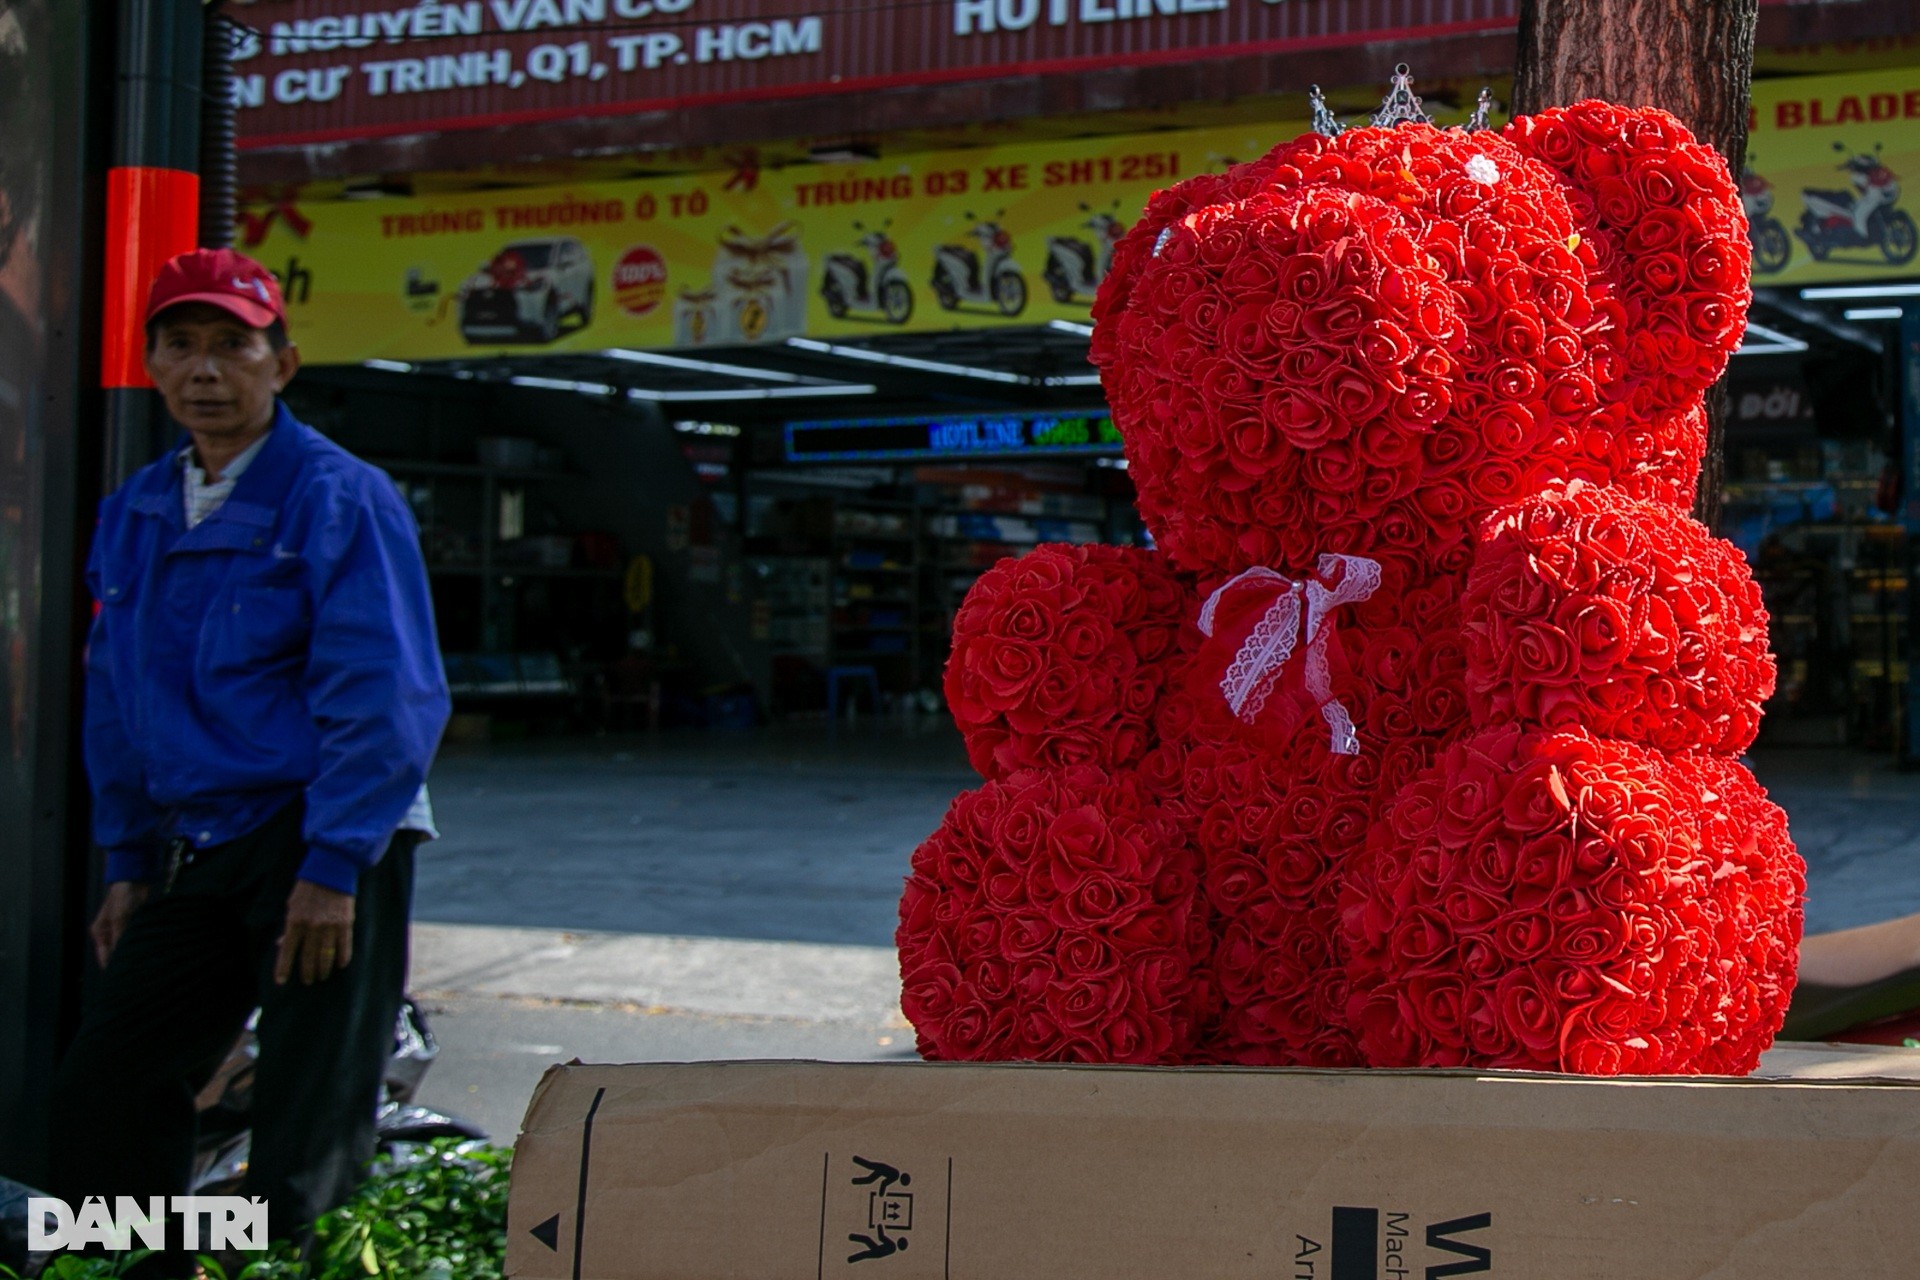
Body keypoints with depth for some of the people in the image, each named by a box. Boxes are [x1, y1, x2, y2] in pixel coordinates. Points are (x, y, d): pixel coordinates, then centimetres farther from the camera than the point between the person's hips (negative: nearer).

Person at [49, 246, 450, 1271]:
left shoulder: (339, 498, -9)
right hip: (193, 853, 7)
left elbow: (384, 696, -14)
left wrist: (333, 868, -19)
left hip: (323, 848, -7)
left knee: (308, 1131, -1)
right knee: (102, 1094, 7)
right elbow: (115, 697, 19)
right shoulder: (134, 515, 12)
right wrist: (128, 863, 15)